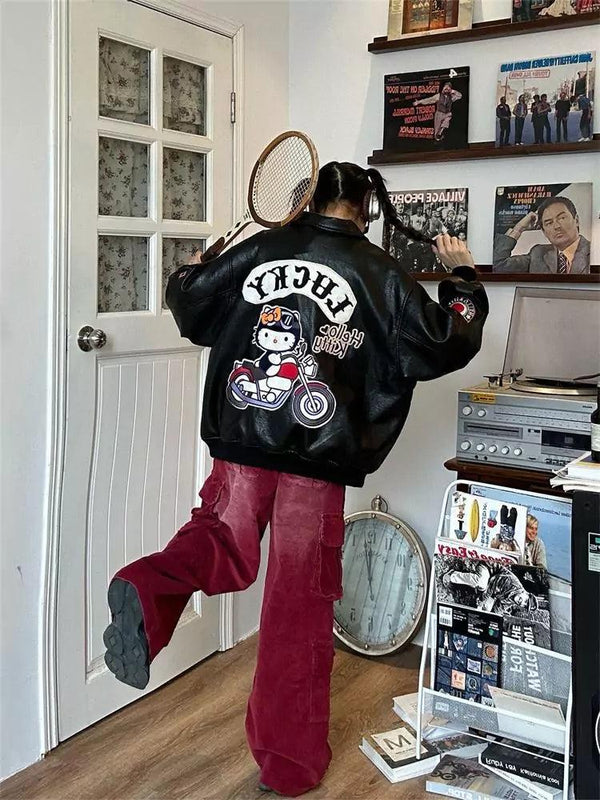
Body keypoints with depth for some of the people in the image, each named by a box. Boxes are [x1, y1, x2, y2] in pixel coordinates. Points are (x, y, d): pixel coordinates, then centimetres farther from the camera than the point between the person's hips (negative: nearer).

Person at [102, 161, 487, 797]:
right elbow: (442, 347, 3)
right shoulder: (379, 272, 1)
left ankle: (149, 591, -15)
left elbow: (188, 304, 16)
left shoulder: (260, 249, 7)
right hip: (318, 455, -1)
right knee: (299, 603, 8)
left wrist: (185, 276, 39)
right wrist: (462, 280, 19)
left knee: (223, 540, 21)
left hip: (242, 438, 2)